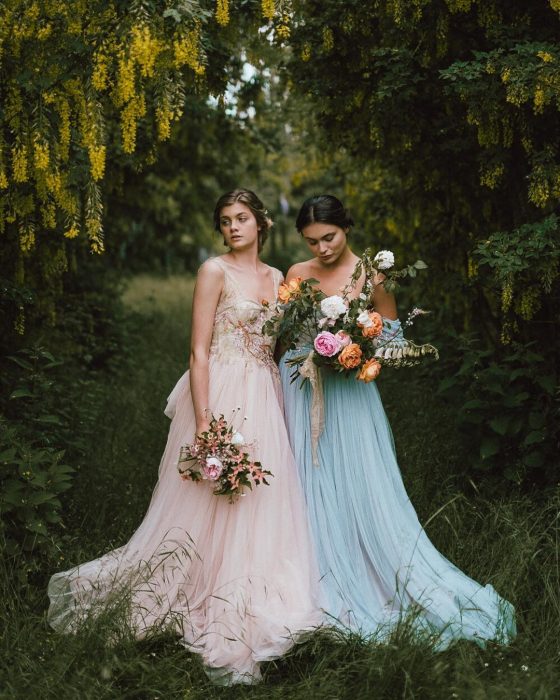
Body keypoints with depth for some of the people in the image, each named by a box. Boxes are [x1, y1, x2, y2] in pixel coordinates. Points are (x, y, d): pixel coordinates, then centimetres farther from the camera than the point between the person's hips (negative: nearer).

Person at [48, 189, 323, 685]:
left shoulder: (276, 278, 13)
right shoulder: (215, 271, -6)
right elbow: (199, 351, -12)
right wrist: (204, 425, -19)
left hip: (264, 398, 7)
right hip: (221, 396, -7)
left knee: (259, 502, 9)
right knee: (212, 507, -2)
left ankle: (249, 607, 20)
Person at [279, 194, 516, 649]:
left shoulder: (370, 274, -3)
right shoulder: (297, 274, 7)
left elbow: (392, 335, 2)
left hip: (349, 392, -4)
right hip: (300, 392, 4)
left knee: (362, 488, -5)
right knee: (310, 489, 6)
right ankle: (325, 590, 17)